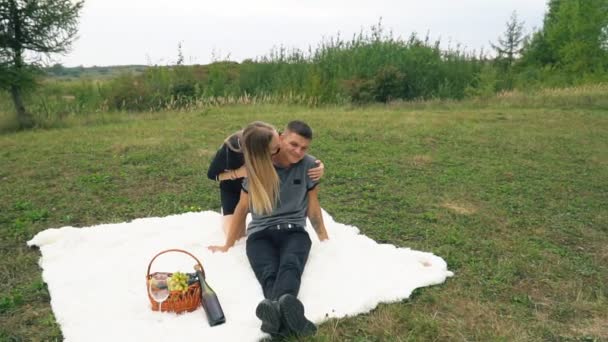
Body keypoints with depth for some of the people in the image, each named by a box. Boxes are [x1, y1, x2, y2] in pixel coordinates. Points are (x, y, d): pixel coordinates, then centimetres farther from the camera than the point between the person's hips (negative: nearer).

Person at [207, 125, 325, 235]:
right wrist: (239, 173, -37)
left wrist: (319, 168, -45)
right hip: (233, 187, -2)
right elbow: (212, 175, -20)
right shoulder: (230, 148, -41)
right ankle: (226, 214, 24)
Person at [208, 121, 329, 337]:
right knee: (269, 274, -34)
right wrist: (228, 246, 18)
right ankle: (283, 315, -64)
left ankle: (276, 312, -68)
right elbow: (243, 207, 12)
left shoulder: (308, 165, 4)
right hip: (260, 233, 1)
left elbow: (313, 205, 12)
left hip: (294, 231, 0)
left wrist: (324, 238, 17)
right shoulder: (257, 169, 3)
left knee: (290, 267, -37)